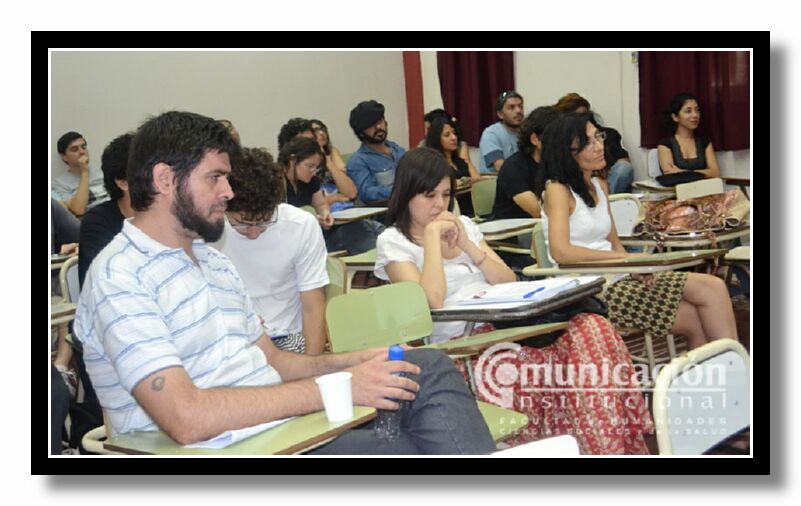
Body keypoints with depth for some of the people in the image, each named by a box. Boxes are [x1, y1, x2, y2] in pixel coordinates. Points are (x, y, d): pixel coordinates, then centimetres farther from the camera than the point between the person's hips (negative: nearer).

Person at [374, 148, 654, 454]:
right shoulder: (393, 241, 4)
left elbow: (509, 283, 13)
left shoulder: (462, 224, 21)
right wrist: (431, 237, -7)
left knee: (591, 328, -23)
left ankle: (623, 446, -23)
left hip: (507, 323, 6)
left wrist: (467, 245, 2)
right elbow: (432, 301, -13)